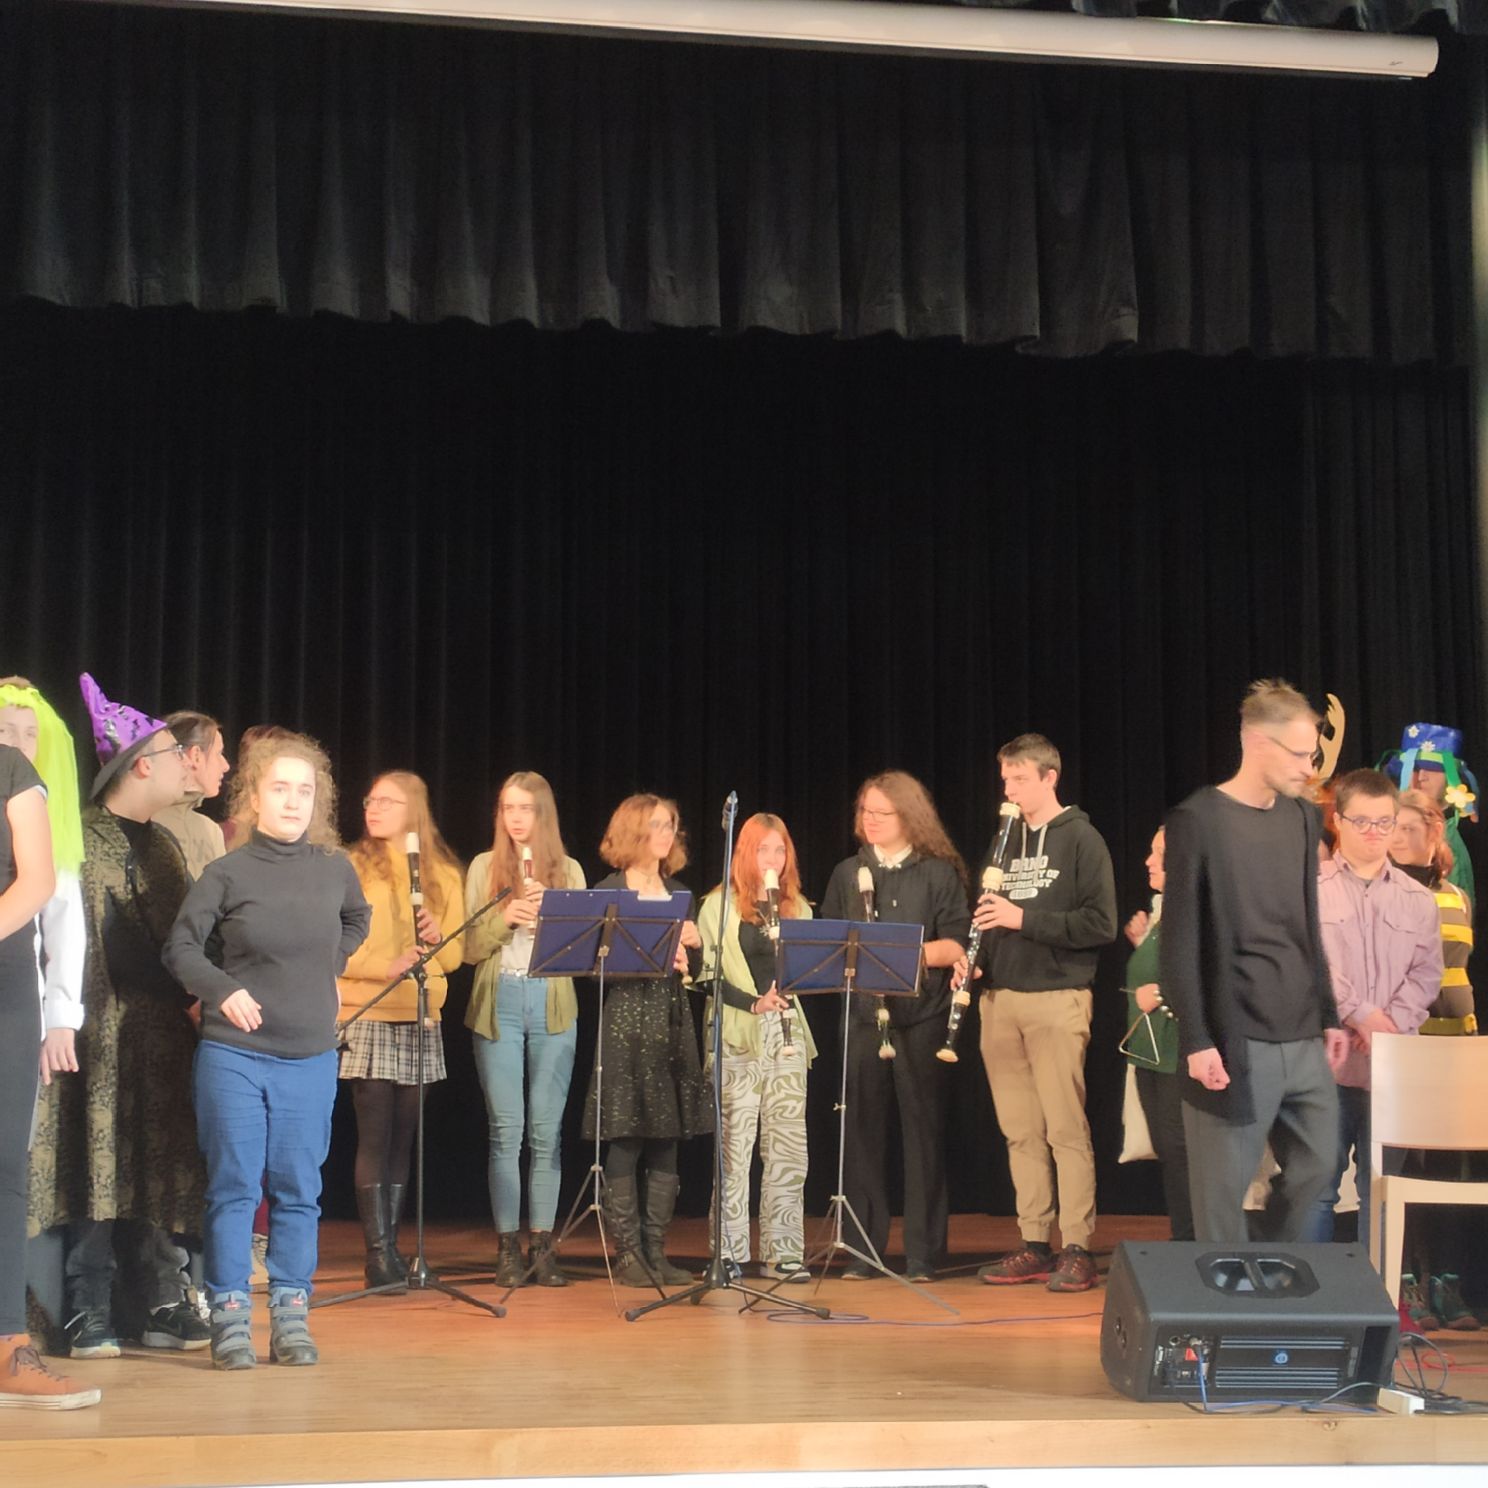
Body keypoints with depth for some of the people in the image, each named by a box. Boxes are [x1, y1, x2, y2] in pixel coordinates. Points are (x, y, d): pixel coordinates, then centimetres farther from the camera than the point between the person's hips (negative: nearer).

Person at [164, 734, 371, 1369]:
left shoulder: (334, 868, 3)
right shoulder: (227, 873, -5)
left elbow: (357, 920, 24)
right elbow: (181, 947, -1)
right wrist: (223, 989, -15)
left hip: (311, 1056, 3)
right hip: (234, 1054, -3)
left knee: (298, 1190, 7)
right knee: (233, 1187, 1)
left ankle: (291, 1317, 15)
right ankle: (230, 1318, 9)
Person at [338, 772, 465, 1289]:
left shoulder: (443, 874, 11)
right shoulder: (351, 868, 2)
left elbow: (454, 955, 11)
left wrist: (437, 938, -12)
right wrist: (385, 966, -20)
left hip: (420, 1020, 3)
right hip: (368, 1017, -3)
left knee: (402, 1137, 6)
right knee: (375, 1135, -7)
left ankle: (390, 1246, 12)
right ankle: (378, 1252, -4)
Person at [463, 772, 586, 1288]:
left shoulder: (568, 871, 9)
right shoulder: (484, 868, 7)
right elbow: (471, 947, 3)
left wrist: (550, 914, -11)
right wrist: (505, 917, -14)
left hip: (553, 1005, 1)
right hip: (499, 1004, -1)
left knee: (546, 1129, 1)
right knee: (506, 1129, -3)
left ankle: (542, 1245, 8)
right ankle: (507, 1247, 5)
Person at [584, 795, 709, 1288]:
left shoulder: (679, 892, 16)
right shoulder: (608, 892, -1)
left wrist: (693, 943, -3)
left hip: (672, 1024, 6)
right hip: (626, 1021, -5)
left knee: (666, 1140, 6)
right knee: (625, 1139, -4)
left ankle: (655, 1250, 12)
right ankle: (627, 1253, 2)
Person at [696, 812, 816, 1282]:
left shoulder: (797, 907, 14)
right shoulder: (719, 905, 2)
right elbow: (708, 972, -3)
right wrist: (753, 1003, -16)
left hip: (787, 1033, 4)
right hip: (738, 1035, -4)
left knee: (788, 1147, 2)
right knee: (735, 1146, -3)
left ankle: (784, 1253, 8)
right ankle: (730, 1254, 4)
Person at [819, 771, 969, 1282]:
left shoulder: (939, 872, 2)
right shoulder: (847, 874, 12)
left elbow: (957, 945, -3)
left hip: (921, 1016, -2)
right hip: (862, 1015, 3)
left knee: (922, 1128, 1)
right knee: (863, 1128, 3)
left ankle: (923, 1253, 8)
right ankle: (863, 1249, 11)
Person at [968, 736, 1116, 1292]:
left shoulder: (1080, 839, -2)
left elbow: (1100, 924, -11)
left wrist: (1024, 919, -16)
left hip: (1056, 1000, -6)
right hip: (1000, 1000, 6)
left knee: (1065, 1129, -6)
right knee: (1020, 1131, 7)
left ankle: (1077, 1249, -2)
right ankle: (1034, 1246, 13)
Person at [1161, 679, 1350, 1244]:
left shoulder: (1303, 818, 11)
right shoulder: (1198, 820, -8)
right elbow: (1179, 944, -10)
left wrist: (1329, 1016, 15)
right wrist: (1196, 1040, -14)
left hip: (1304, 1039, 6)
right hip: (1235, 1043, -6)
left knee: (1316, 1169, 9)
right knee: (1224, 1191, -1)